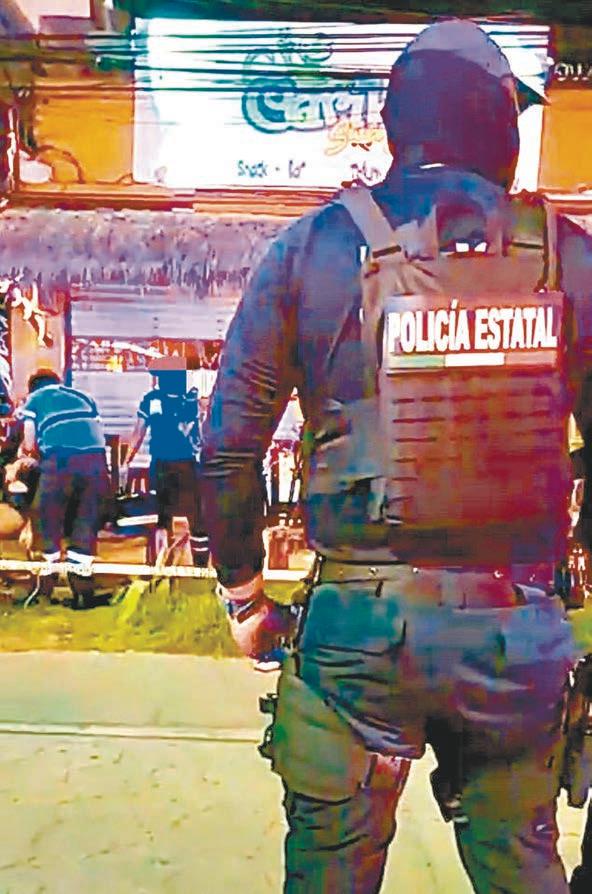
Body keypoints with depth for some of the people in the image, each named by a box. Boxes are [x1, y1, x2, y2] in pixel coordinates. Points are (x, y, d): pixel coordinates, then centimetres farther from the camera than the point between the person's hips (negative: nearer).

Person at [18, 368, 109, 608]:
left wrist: (24, 450, 31)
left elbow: (30, 443, 9)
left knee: (49, 517, 15)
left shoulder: (33, 399, 21)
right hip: (95, 458, 3)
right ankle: (80, 573, 11)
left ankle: (50, 574, 19)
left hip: (59, 461, -2)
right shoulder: (83, 396, 30)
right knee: (87, 519, 13)